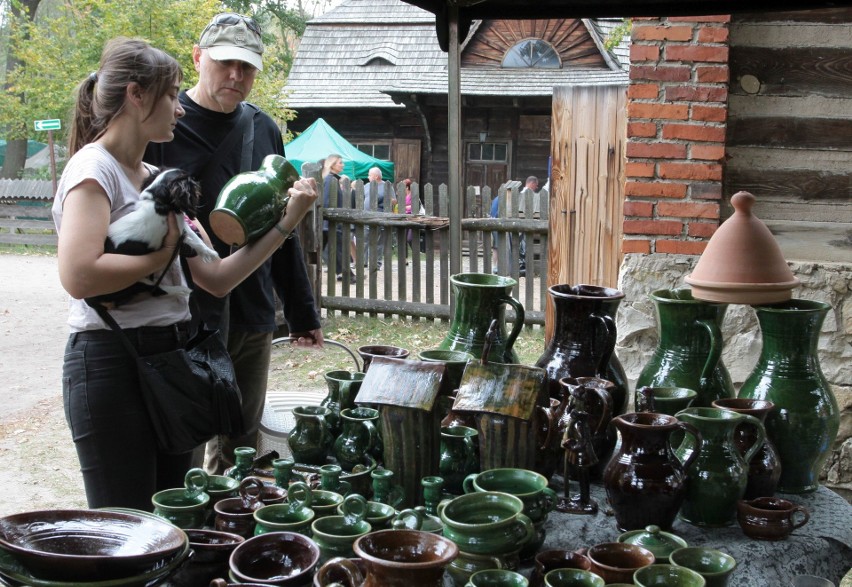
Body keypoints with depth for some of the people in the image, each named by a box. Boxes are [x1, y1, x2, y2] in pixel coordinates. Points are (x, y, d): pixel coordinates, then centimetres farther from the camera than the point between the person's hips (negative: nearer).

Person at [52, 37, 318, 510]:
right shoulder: (94, 169, -10)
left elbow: (215, 278, 12)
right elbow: (78, 276, -26)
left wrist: (287, 222, 6)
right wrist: (161, 254, -13)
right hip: (112, 361, -8)